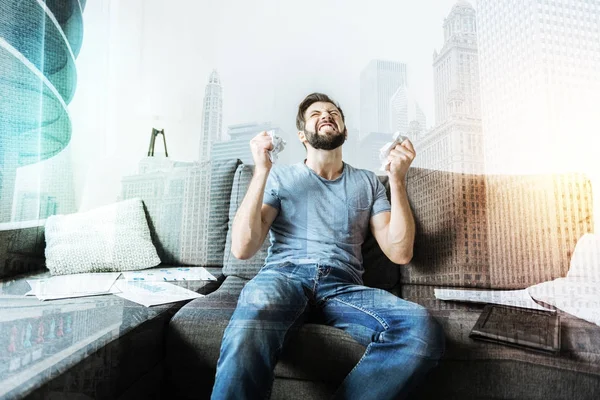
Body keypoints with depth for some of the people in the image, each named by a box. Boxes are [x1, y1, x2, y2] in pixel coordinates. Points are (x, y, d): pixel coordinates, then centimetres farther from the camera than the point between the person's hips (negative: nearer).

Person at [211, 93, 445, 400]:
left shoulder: (367, 182, 20)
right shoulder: (279, 177, 15)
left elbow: (399, 253, 8)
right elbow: (242, 248, 1)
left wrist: (397, 179, 0)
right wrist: (261, 171, -6)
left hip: (344, 286, 3)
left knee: (422, 328, -29)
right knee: (250, 326, -40)